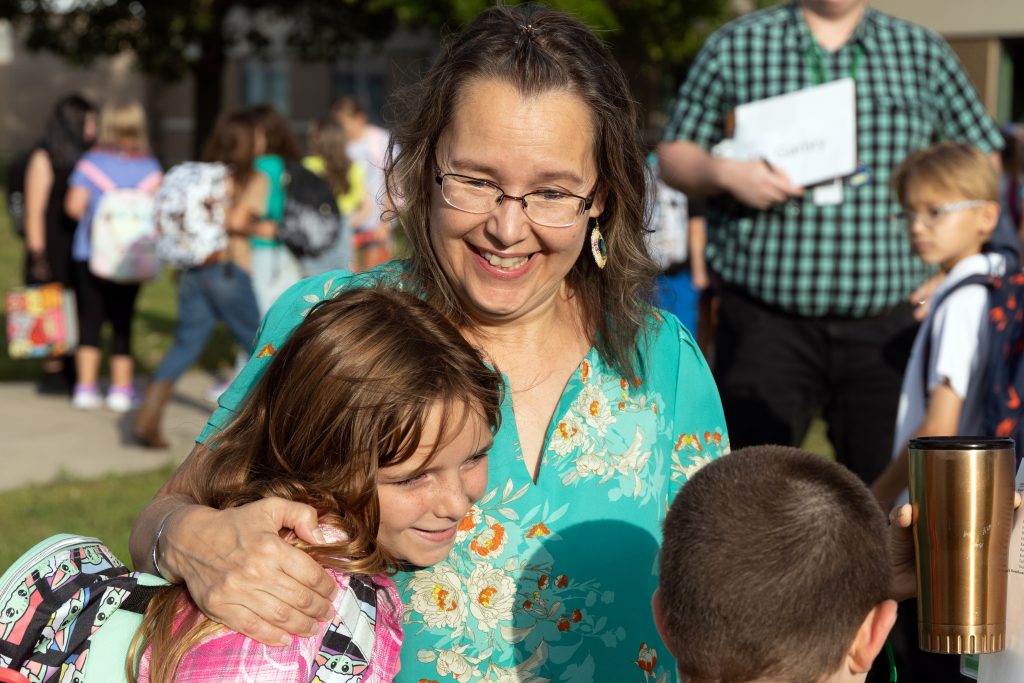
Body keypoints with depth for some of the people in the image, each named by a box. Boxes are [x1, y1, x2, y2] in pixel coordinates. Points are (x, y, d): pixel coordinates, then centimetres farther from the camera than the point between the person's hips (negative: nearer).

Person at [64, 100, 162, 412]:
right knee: (123, 321, 9)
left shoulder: (91, 163, -5)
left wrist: (90, 215, 11)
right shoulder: (150, 168, -3)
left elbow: (74, 206, -9)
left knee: (90, 320, 7)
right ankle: (121, 389, 12)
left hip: (89, 254, 0)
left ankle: (86, 387, 4)